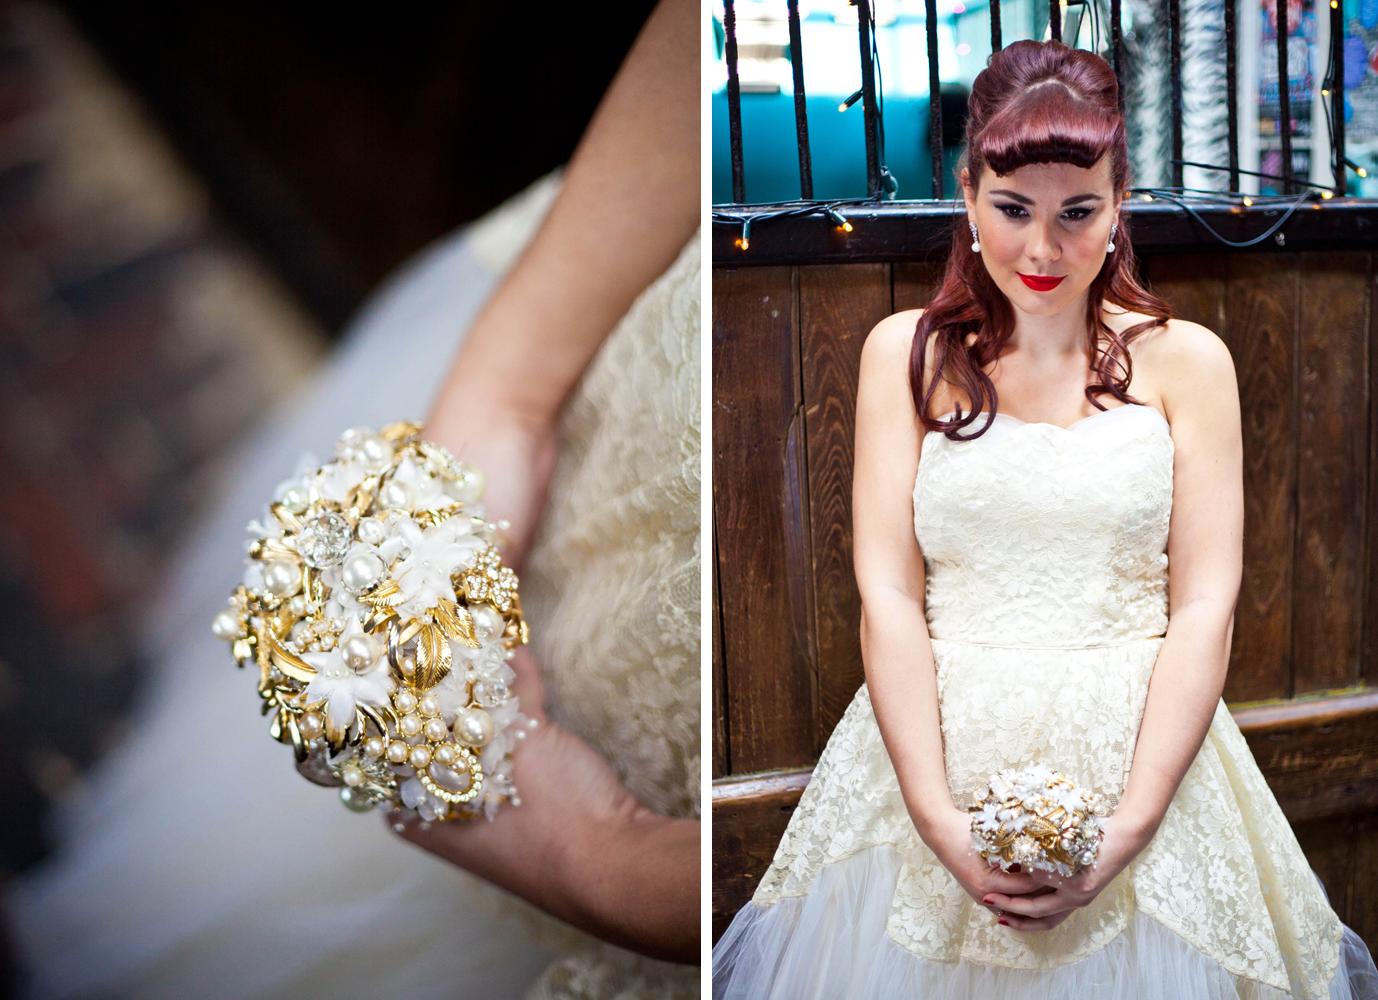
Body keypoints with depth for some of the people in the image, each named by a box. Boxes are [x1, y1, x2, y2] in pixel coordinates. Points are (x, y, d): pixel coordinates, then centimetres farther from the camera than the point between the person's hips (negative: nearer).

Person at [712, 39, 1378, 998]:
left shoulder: (1185, 360, 2)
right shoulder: (905, 352, 4)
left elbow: (1205, 607, -4)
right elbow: (888, 594, -3)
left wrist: (1127, 830, -15)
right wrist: (939, 820, -14)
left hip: (1140, 752, 0)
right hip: (934, 747, 1)